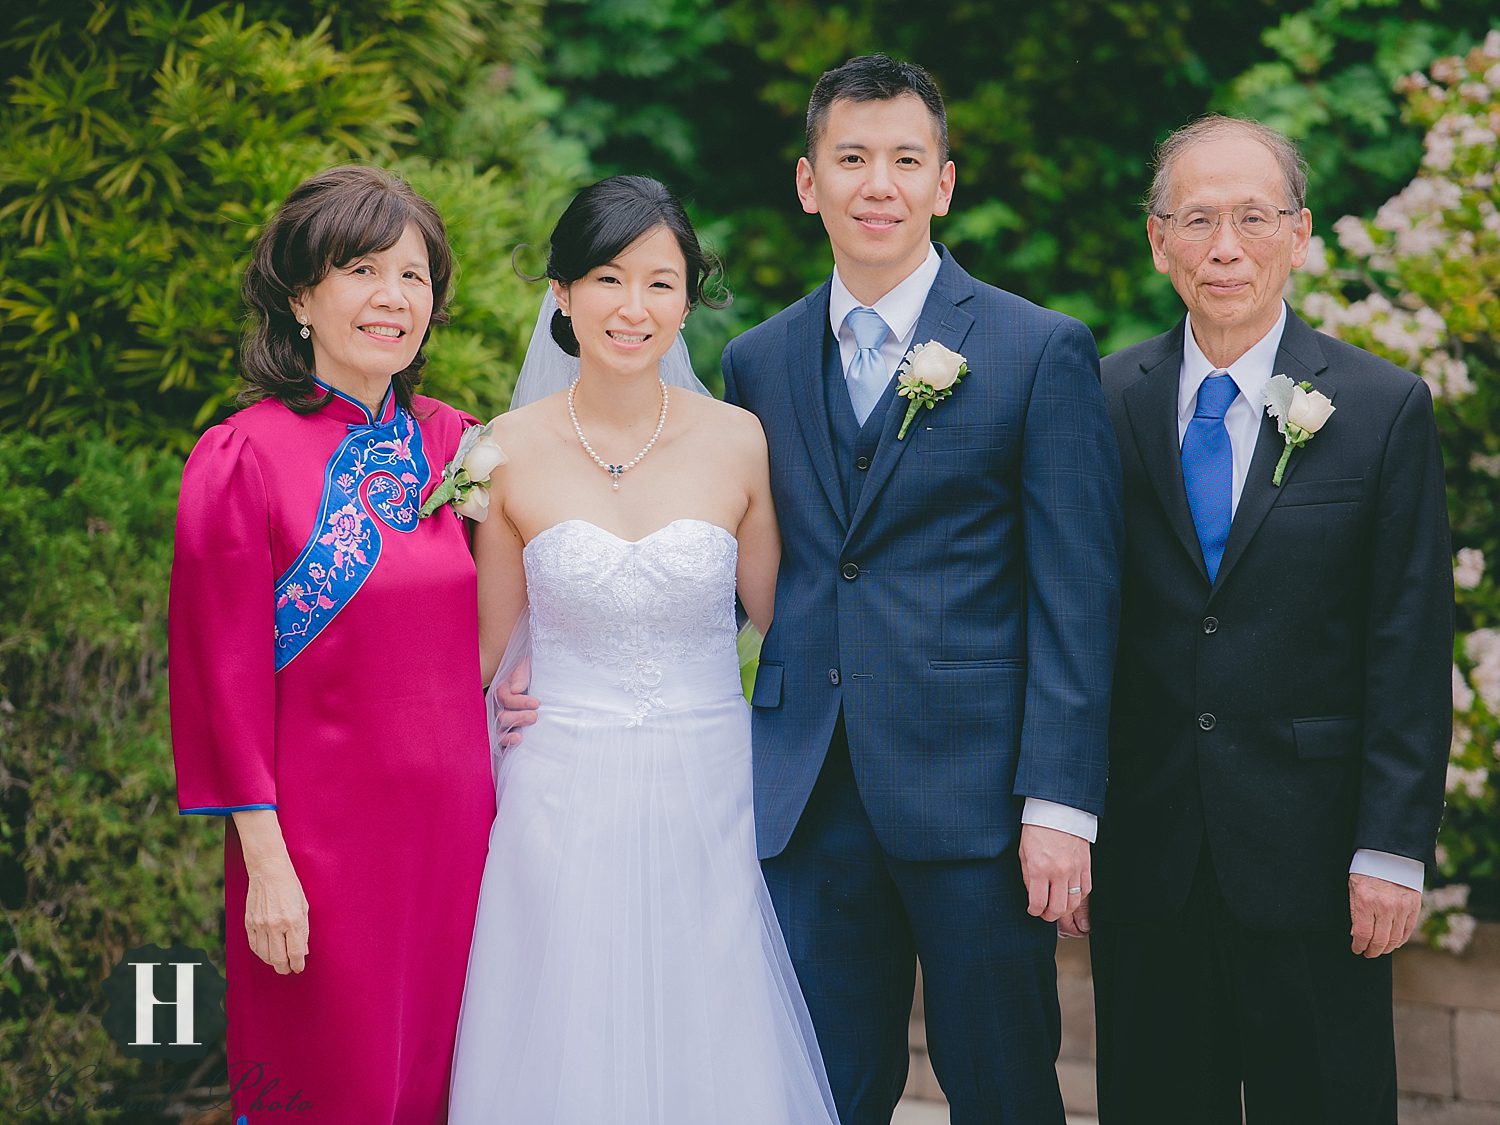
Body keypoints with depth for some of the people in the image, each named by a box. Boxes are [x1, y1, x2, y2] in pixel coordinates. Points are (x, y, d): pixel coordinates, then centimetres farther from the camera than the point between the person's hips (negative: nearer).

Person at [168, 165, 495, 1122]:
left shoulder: (455, 443, 6)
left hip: (454, 825, 5)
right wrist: (265, 862, -12)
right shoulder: (244, 459, -9)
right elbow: (228, 678, -10)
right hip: (320, 835, -5)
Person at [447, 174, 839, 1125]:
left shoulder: (739, 443, -1)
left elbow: (783, 619, 9)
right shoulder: (510, 452, -2)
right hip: (565, 809, -1)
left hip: (709, 805, 1)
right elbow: (490, 646, 6)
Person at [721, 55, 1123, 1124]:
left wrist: (1059, 804, -11)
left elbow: (1076, 597, -5)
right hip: (805, 799, 3)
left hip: (974, 793, -3)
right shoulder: (757, 363, 11)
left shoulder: (1044, 351, -2)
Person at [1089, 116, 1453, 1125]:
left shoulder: (1386, 410, -3)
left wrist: (1394, 851, -7)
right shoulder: (1104, 403, 3)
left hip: (1308, 853, -1)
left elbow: (1411, 651, -3)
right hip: (1143, 852, 2)